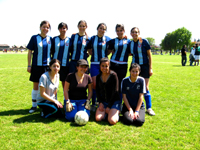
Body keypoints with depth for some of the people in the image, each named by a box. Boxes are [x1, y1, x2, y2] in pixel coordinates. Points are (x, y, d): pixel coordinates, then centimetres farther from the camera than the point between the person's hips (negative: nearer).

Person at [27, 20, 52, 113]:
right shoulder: (34, 38, -2)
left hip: (48, 66, 2)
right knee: (36, 86, 5)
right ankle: (34, 105, 19)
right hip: (37, 65, -2)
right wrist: (29, 65, -4)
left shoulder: (50, 39, 6)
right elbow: (30, 52, -1)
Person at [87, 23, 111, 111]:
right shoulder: (92, 39, 7)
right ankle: (93, 104, 8)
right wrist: (93, 55, 6)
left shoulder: (108, 39, 5)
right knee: (94, 84, -3)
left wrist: (105, 55, 5)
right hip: (94, 64, 0)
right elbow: (89, 49, 17)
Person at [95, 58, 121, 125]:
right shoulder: (98, 77, 4)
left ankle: (116, 112, 11)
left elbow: (115, 91, -13)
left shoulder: (113, 75, -12)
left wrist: (109, 106, -12)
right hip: (103, 101, 4)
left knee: (112, 121, -22)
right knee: (98, 118, -16)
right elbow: (97, 91, 9)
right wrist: (100, 103, -4)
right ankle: (106, 112, 13)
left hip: (114, 101, -4)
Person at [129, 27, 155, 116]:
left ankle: (149, 108, 7)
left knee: (145, 87, -4)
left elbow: (149, 55, -5)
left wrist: (150, 68, -8)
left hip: (144, 66, -3)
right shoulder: (130, 44, 4)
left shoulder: (144, 42, -7)